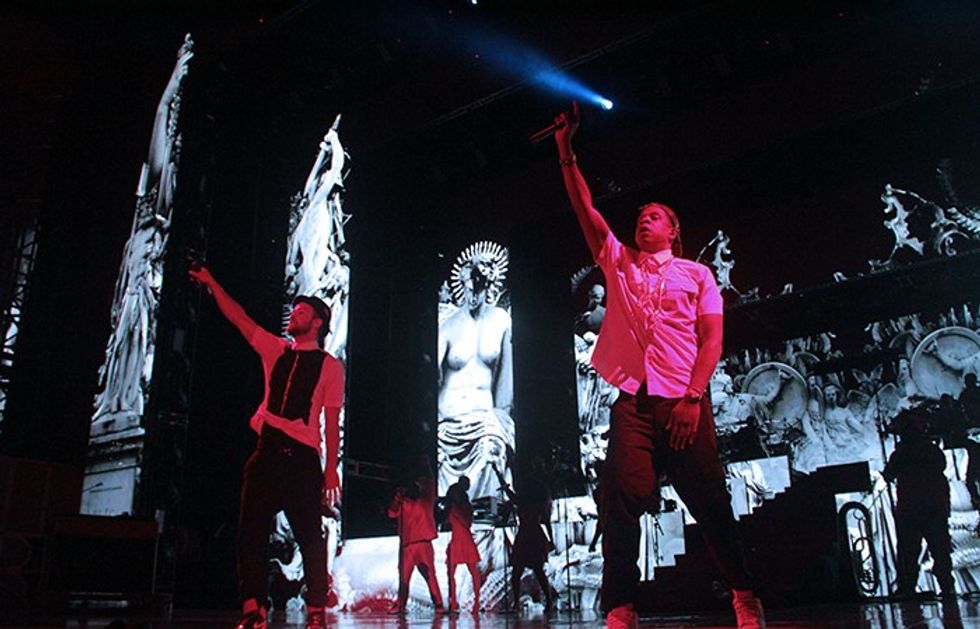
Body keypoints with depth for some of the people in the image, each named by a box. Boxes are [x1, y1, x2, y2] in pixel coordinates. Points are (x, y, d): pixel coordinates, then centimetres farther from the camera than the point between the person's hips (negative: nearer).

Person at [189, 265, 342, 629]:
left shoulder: (329, 366, 5)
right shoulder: (275, 350, 17)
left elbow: (332, 421, 0)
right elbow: (239, 318, 15)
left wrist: (331, 468, -5)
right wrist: (211, 282, 9)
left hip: (303, 455, -4)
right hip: (268, 451, 4)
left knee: (309, 535, -1)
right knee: (251, 528, -4)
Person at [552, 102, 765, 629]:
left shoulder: (696, 274, 14)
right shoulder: (618, 263, 20)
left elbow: (711, 338, 3)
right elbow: (585, 209, 12)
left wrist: (693, 397, -11)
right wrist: (566, 152, 5)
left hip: (684, 400, -1)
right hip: (632, 399, 2)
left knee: (709, 501, 1)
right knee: (622, 497, -11)